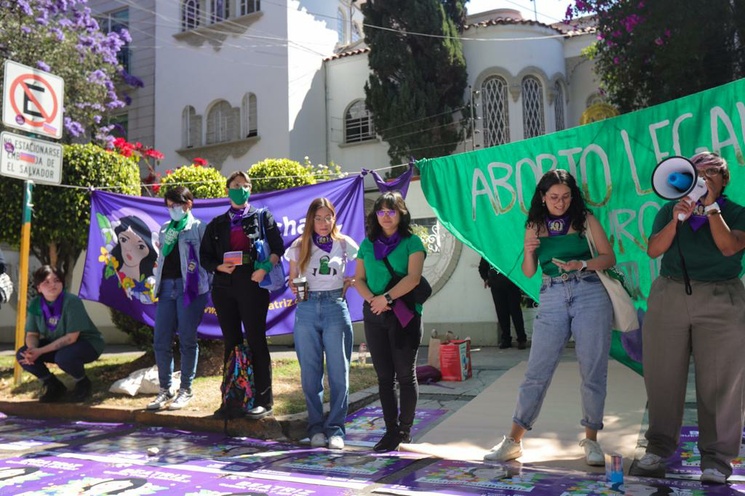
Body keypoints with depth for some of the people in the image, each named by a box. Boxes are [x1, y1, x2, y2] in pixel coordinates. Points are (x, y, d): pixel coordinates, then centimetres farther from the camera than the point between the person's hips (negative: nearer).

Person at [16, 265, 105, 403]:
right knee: (23, 355, -14)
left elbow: (71, 337, -26)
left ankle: (83, 383, -3)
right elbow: (31, 334, -2)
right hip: (56, 345, 6)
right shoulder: (35, 304, -8)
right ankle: (54, 386, 9)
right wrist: (32, 349, -25)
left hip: (87, 344, -6)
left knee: (63, 357, -36)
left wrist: (40, 351, -29)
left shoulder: (72, 301, -25)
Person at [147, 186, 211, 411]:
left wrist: (207, 285, -8)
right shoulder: (165, 229, 22)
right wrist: (157, 285, 10)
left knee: (187, 340, -1)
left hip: (189, 287, -5)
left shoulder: (199, 228, 5)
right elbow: (161, 256, 24)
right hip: (166, 287, 6)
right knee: (160, 342, 3)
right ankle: (165, 390, 15)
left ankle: (185, 390, 9)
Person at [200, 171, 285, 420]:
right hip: (224, 286, 4)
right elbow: (205, 256, 13)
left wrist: (265, 268, -17)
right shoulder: (217, 223, 15)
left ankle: (263, 400, 4)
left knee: (256, 341, -3)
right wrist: (219, 267, -7)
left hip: (253, 285, -3)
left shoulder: (262, 216, 7)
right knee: (231, 343, 8)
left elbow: (277, 247, -2)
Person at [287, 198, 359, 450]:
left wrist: (351, 281, 0)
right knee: (310, 372, 4)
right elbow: (292, 279, 12)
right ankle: (316, 427, 13)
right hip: (307, 309, 1)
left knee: (338, 371, -3)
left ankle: (335, 428, 5)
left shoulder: (344, 243, 5)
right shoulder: (299, 246, 8)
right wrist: (294, 288, -8)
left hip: (335, 308, -1)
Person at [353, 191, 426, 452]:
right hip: (374, 315, 4)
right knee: (384, 376, 8)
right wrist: (371, 299, -9)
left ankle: (405, 429, 15)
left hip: (404, 315, -4)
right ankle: (391, 430, 17)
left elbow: (413, 277, -13)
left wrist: (386, 298, -18)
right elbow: (358, 279, 9)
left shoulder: (411, 242, -2)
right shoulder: (367, 244, 11)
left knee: (405, 374, 3)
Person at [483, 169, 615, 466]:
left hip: (590, 295, -1)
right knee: (536, 372, 1)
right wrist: (528, 252, -10)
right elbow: (528, 272, 10)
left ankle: (591, 440, 16)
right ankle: (514, 441, 7)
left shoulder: (585, 219, 4)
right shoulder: (534, 226, 9)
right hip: (553, 299, 1)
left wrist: (582, 264, -16)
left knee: (593, 372, 2)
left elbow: (609, 258, 2)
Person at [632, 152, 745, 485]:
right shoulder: (670, 210, 12)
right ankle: (658, 449, 16)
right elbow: (653, 250, -1)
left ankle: (716, 460, 8)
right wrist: (676, 220, -13)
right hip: (669, 296, 2)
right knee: (663, 377, 5)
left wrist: (710, 206, -11)